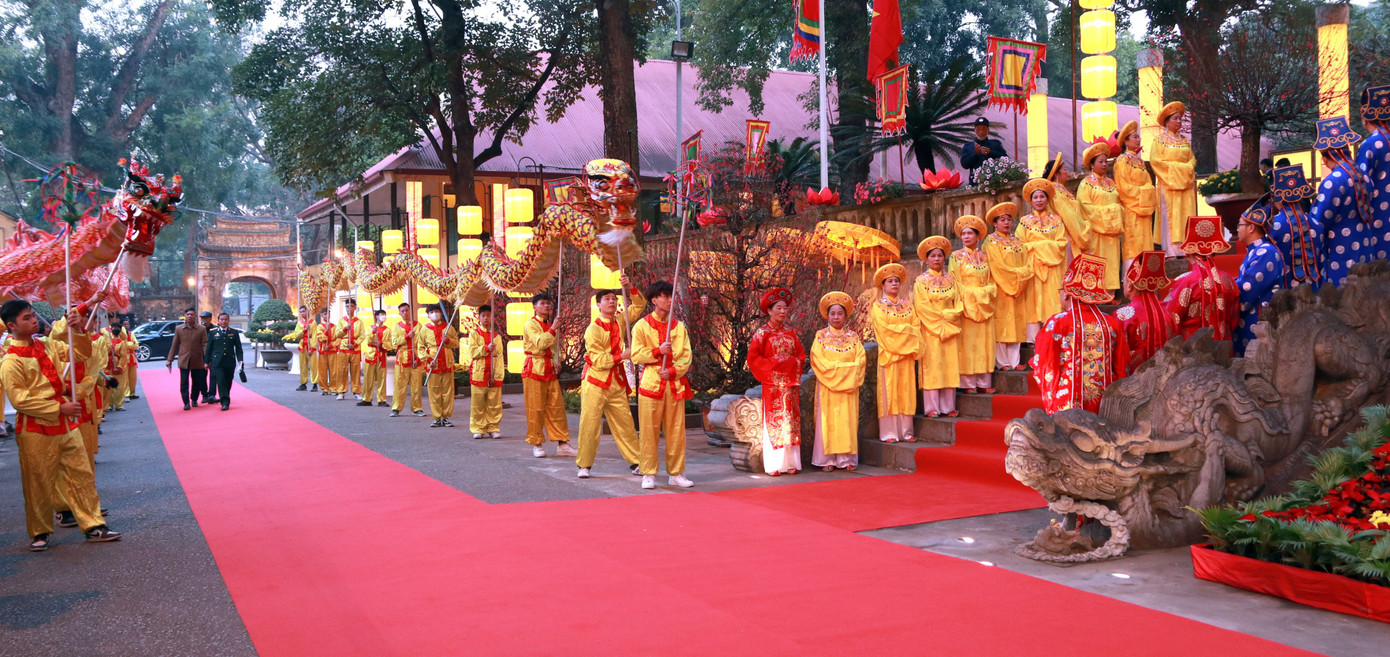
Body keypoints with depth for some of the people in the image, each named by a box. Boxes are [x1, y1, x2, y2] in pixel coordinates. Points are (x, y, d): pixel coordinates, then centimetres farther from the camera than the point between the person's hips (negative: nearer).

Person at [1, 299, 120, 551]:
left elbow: (81, 352, 15)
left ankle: (94, 526, 11)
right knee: (39, 484, 5)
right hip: (35, 431, -7)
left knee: (82, 475, 6)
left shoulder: (47, 346, 8)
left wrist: (78, 329, -3)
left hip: (65, 425, 7)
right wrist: (60, 408, -20)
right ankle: (39, 533, 21)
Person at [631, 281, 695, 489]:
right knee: (649, 431, -2)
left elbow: (686, 356, 6)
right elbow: (636, 355, -3)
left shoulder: (679, 327, 12)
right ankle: (648, 474, 7)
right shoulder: (642, 326, 3)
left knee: (676, 430, 4)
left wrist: (673, 371, -9)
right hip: (651, 383, -3)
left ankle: (676, 473, 14)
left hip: (675, 383, 3)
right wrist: (657, 351, -15)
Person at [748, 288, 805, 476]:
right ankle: (774, 465, -3)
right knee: (773, 420, -6)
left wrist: (792, 364, -4)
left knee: (791, 421, 3)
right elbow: (753, 357, -6)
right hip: (772, 383, -4)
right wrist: (773, 365, -11)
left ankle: (790, 462, 6)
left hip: (790, 382, 5)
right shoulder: (762, 333, -2)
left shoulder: (790, 333, 11)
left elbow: (801, 355, 15)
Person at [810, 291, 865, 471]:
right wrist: (845, 367, -10)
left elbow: (860, 360, 1)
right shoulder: (821, 335, 5)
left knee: (848, 420, 0)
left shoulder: (852, 337, 10)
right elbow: (819, 361, -5)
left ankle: (847, 458, 3)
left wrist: (836, 367, -11)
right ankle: (827, 459, -2)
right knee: (828, 420, -4)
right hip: (827, 385, -2)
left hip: (849, 385, 2)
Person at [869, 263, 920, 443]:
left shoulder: (907, 305, 16)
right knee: (889, 392, -6)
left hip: (907, 354, 4)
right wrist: (905, 329, -7)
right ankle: (889, 433, -5)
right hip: (888, 354, -4)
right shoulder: (878, 306, 3)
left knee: (906, 392, 2)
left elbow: (915, 327, 8)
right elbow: (884, 329, -9)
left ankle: (906, 431, 5)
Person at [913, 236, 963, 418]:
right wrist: (943, 315, -11)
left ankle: (948, 406, 7)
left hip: (950, 330, 4)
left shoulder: (950, 279, 12)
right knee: (932, 369, -5)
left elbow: (958, 304, 8)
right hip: (931, 330, -4)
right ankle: (932, 408, -3)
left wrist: (952, 314, -10)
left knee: (950, 368, 3)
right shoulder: (921, 281, 0)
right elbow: (922, 307, -9)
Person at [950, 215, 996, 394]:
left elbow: (991, 281, 12)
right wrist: (972, 295, -12)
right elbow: (955, 283, -4)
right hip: (966, 305, -4)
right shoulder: (956, 257, 2)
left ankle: (983, 383, 6)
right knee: (967, 344, -5)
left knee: (984, 344, 3)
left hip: (985, 306, 4)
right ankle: (968, 384, -4)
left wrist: (987, 294, -5)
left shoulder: (985, 256, 12)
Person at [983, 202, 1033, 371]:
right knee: (1002, 324, -7)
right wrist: (1017, 274, -12)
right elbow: (998, 265, -12)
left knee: (1016, 325, 3)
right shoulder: (991, 241, -2)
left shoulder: (1017, 242, 17)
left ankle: (1014, 361, 4)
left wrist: (1022, 274, -9)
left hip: (1018, 287, 6)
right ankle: (1003, 362, -4)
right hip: (1001, 288, -6)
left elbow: (1027, 264, 10)